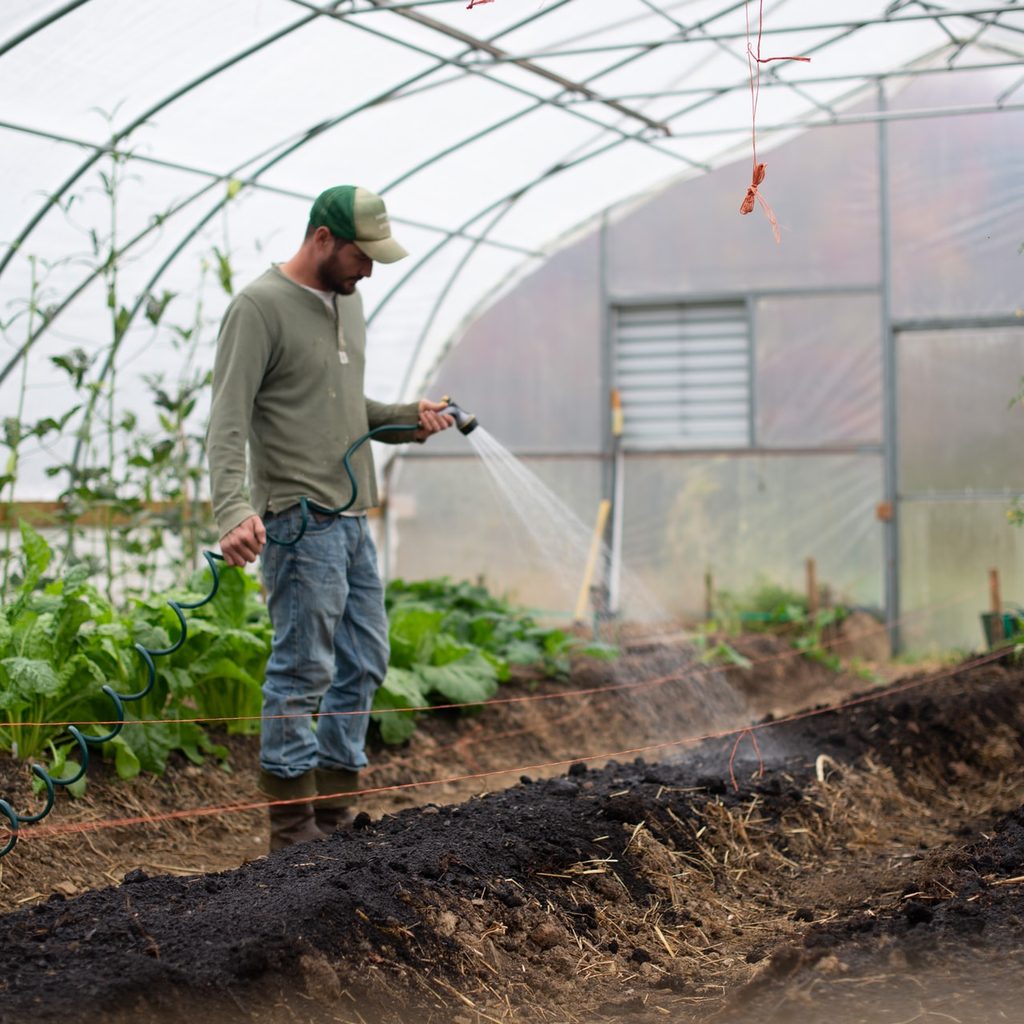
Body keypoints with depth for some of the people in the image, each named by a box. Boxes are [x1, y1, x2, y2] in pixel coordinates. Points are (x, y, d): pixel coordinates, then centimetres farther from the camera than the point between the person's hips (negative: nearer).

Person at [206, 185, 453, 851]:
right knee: (303, 671, -5)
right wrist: (234, 510, -31)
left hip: (353, 518, 9)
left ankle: (335, 809, 22)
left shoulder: (348, 300, 16)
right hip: (300, 521, -9)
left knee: (364, 664, 12)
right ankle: (294, 830, 4)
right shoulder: (260, 308, -11)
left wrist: (407, 419, 6)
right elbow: (228, 422, -18)